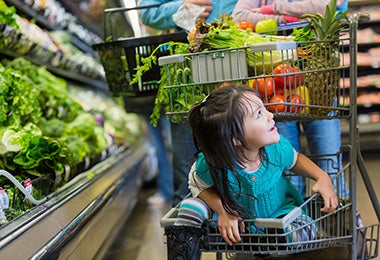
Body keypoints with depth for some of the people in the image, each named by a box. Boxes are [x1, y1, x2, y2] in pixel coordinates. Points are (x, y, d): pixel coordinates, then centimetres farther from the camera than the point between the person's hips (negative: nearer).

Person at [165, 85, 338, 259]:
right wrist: (223, 210, -26)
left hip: (278, 211, 2)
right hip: (234, 218, -2)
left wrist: (322, 176, -17)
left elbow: (295, 160, 0)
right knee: (192, 207, -22)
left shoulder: (277, 148, -25)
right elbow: (197, 184, -11)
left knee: (304, 229, -26)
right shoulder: (212, 164, -33)